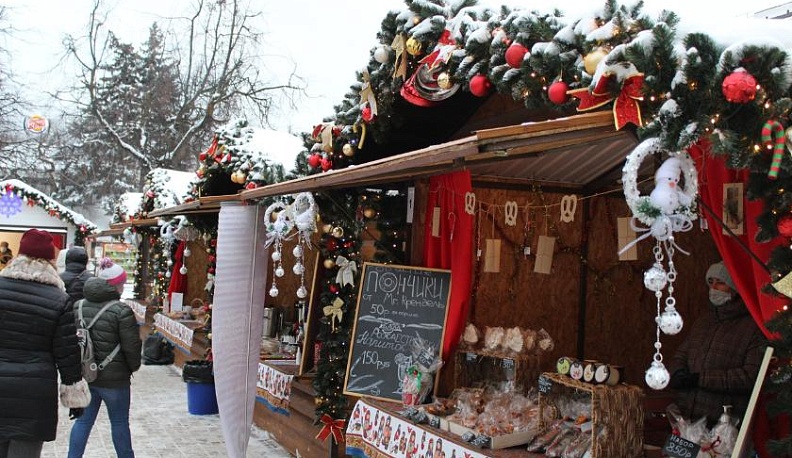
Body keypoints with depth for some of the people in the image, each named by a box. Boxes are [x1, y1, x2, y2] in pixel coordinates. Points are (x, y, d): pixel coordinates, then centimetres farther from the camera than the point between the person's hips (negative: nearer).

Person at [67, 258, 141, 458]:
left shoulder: (78, 306, 1)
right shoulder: (121, 311, -18)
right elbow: (131, 346, -15)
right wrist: (134, 366, 4)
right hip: (113, 377, -5)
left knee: (83, 420, 15)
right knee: (119, 422, 11)